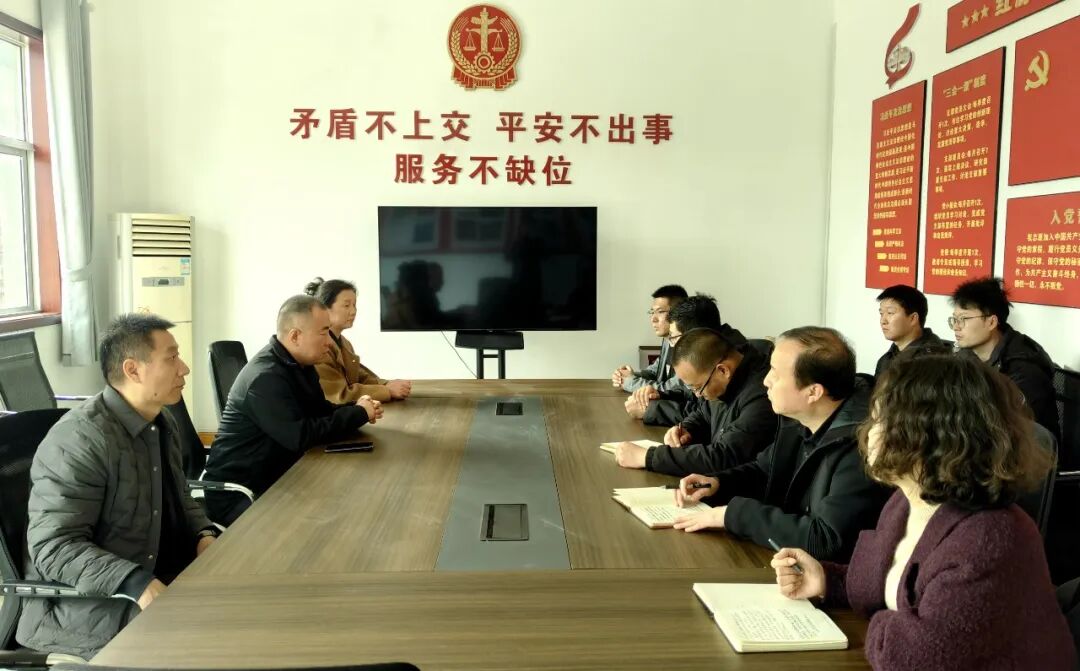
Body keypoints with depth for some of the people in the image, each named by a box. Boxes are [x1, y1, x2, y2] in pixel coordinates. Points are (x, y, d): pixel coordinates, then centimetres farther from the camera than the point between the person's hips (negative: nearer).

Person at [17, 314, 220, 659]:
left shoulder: (161, 423, 6)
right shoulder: (79, 440, -22)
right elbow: (54, 547, -25)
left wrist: (204, 535, -3)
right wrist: (137, 585, -35)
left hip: (156, 571, 8)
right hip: (78, 599, -8)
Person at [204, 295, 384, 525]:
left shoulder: (300, 365, 6)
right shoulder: (265, 377, -25)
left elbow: (319, 410, 12)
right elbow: (300, 436, -31)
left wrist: (357, 409, -8)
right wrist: (358, 414, -21)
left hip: (275, 478, 9)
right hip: (236, 492, -9)